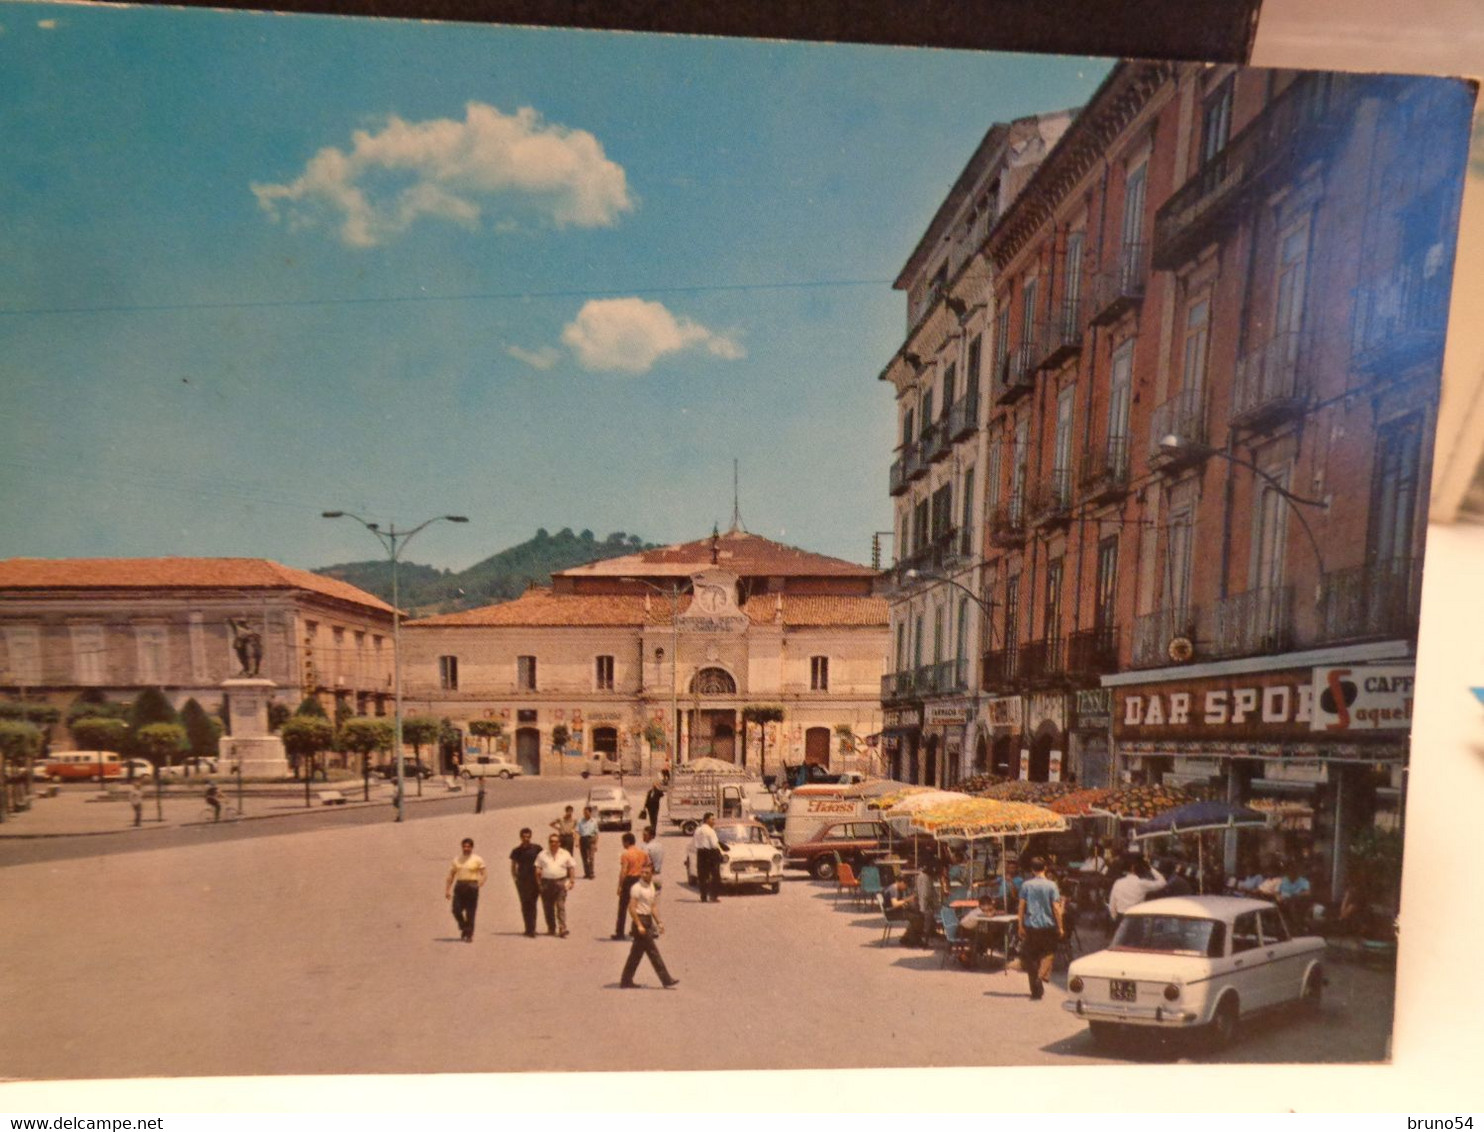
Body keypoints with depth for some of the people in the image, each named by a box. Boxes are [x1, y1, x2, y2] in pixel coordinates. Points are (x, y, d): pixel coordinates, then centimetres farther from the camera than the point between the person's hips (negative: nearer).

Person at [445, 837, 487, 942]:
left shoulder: (477, 860, 1)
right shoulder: (457, 860, 12)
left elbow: (485, 872, -5)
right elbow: (451, 876, 13)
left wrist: (481, 882, -25)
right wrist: (447, 890, 7)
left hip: (471, 886, -3)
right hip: (459, 886, 3)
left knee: (470, 913, -2)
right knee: (456, 909, -4)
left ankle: (469, 935, 7)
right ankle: (464, 928, 20)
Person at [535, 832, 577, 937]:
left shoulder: (565, 854, 8)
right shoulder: (543, 854, 9)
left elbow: (572, 868, 9)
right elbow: (538, 869, 7)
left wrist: (571, 881, 1)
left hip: (560, 882, -2)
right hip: (546, 882, 2)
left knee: (561, 907, -9)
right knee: (548, 907, 7)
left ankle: (562, 929, -12)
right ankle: (551, 928, 19)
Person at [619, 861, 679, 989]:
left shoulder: (652, 886, 13)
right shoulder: (637, 888, -13)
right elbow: (632, 908, -17)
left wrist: (658, 922, 12)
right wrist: (639, 925, -21)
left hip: (648, 920, 8)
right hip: (640, 920, -8)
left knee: (637, 952, 12)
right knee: (652, 951, -6)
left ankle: (626, 981, 18)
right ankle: (666, 980, -4)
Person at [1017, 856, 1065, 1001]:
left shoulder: (1026, 885, -1)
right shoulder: (1051, 885, -5)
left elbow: (1021, 907, -2)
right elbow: (1056, 907, -7)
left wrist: (1020, 926, 3)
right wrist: (1060, 927, 0)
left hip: (1030, 925, 1)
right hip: (1048, 925, -1)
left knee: (1030, 956, 10)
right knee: (1048, 953, 14)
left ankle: (1036, 991, 11)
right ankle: (1042, 976, -12)